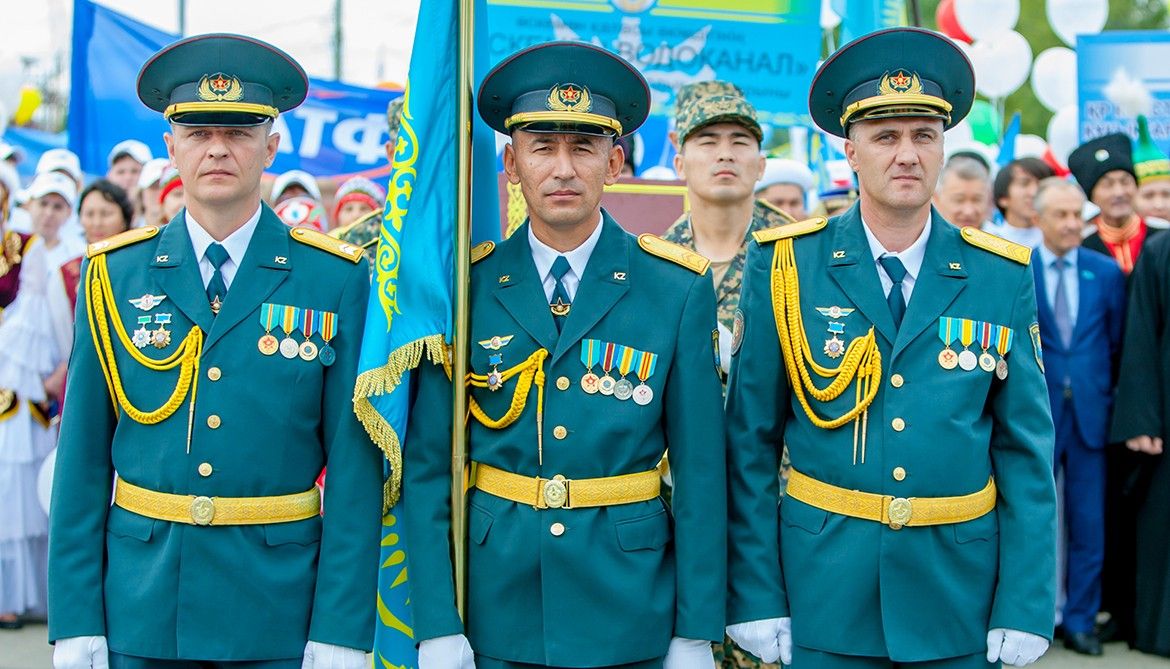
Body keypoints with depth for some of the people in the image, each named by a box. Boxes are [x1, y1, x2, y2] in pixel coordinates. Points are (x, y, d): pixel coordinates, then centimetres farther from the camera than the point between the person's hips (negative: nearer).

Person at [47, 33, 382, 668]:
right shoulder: (115, 274, 2)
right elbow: (82, 461, 1)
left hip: (279, 614, -1)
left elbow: (355, 467, -5)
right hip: (141, 611, 2)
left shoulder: (336, 280, -3)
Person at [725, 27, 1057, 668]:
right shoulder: (785, 267, -5)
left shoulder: (1002, 278, -1)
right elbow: (750, 444, -3)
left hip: (960, 592, 2)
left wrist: (1025, 610, -4)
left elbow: (1026, 452, 1)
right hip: (825, 593, -1)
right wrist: (755, 598, -7)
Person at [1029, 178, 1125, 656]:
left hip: (1090, 413, 2)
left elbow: (1118, 343, 8)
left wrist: (1104, 394, 3)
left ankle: (1080, 620, 20)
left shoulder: (1107, 272, 4)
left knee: (1088, 525, 7)